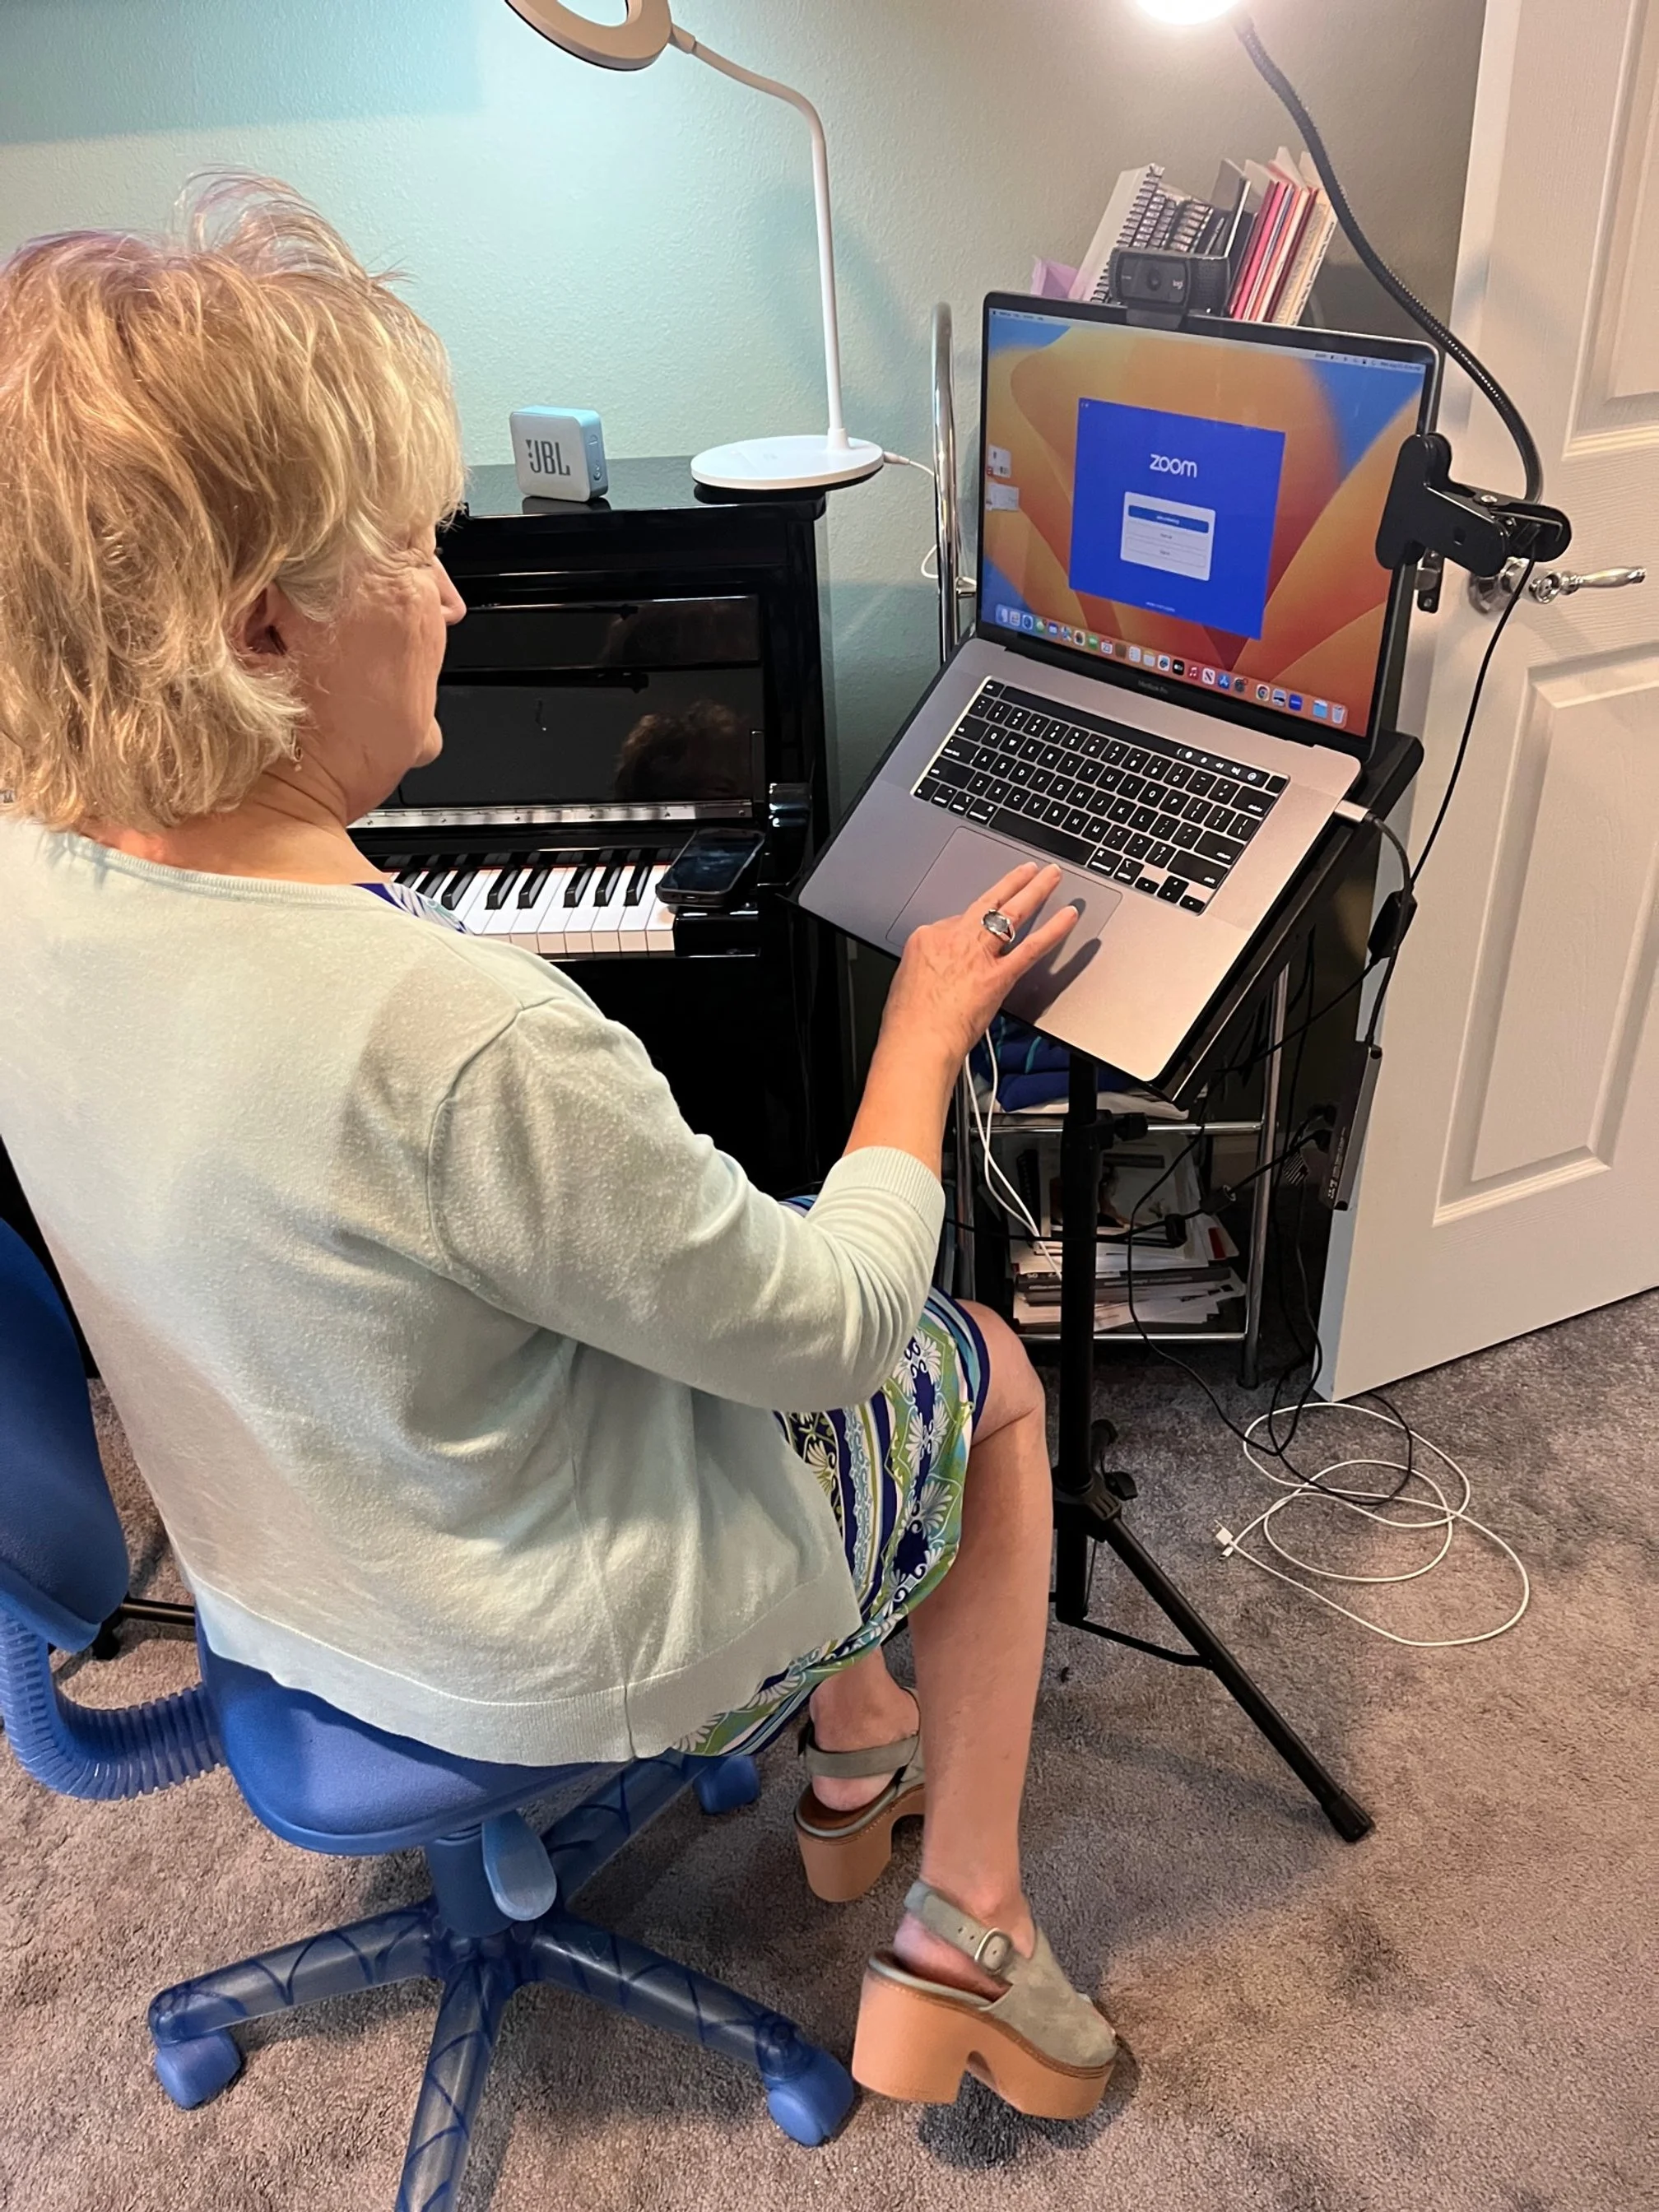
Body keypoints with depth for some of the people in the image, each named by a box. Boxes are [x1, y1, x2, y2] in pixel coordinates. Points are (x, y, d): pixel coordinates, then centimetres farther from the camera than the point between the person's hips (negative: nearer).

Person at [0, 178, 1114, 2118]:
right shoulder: (468, 1042, -39)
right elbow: (831, 1327, -23)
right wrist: (926, 1025, -11)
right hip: (543, 1660, -7)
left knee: (754, 1278, 26)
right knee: (996, 1376, 16)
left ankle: (853, 1750, 41)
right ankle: (962, 1935, 25)